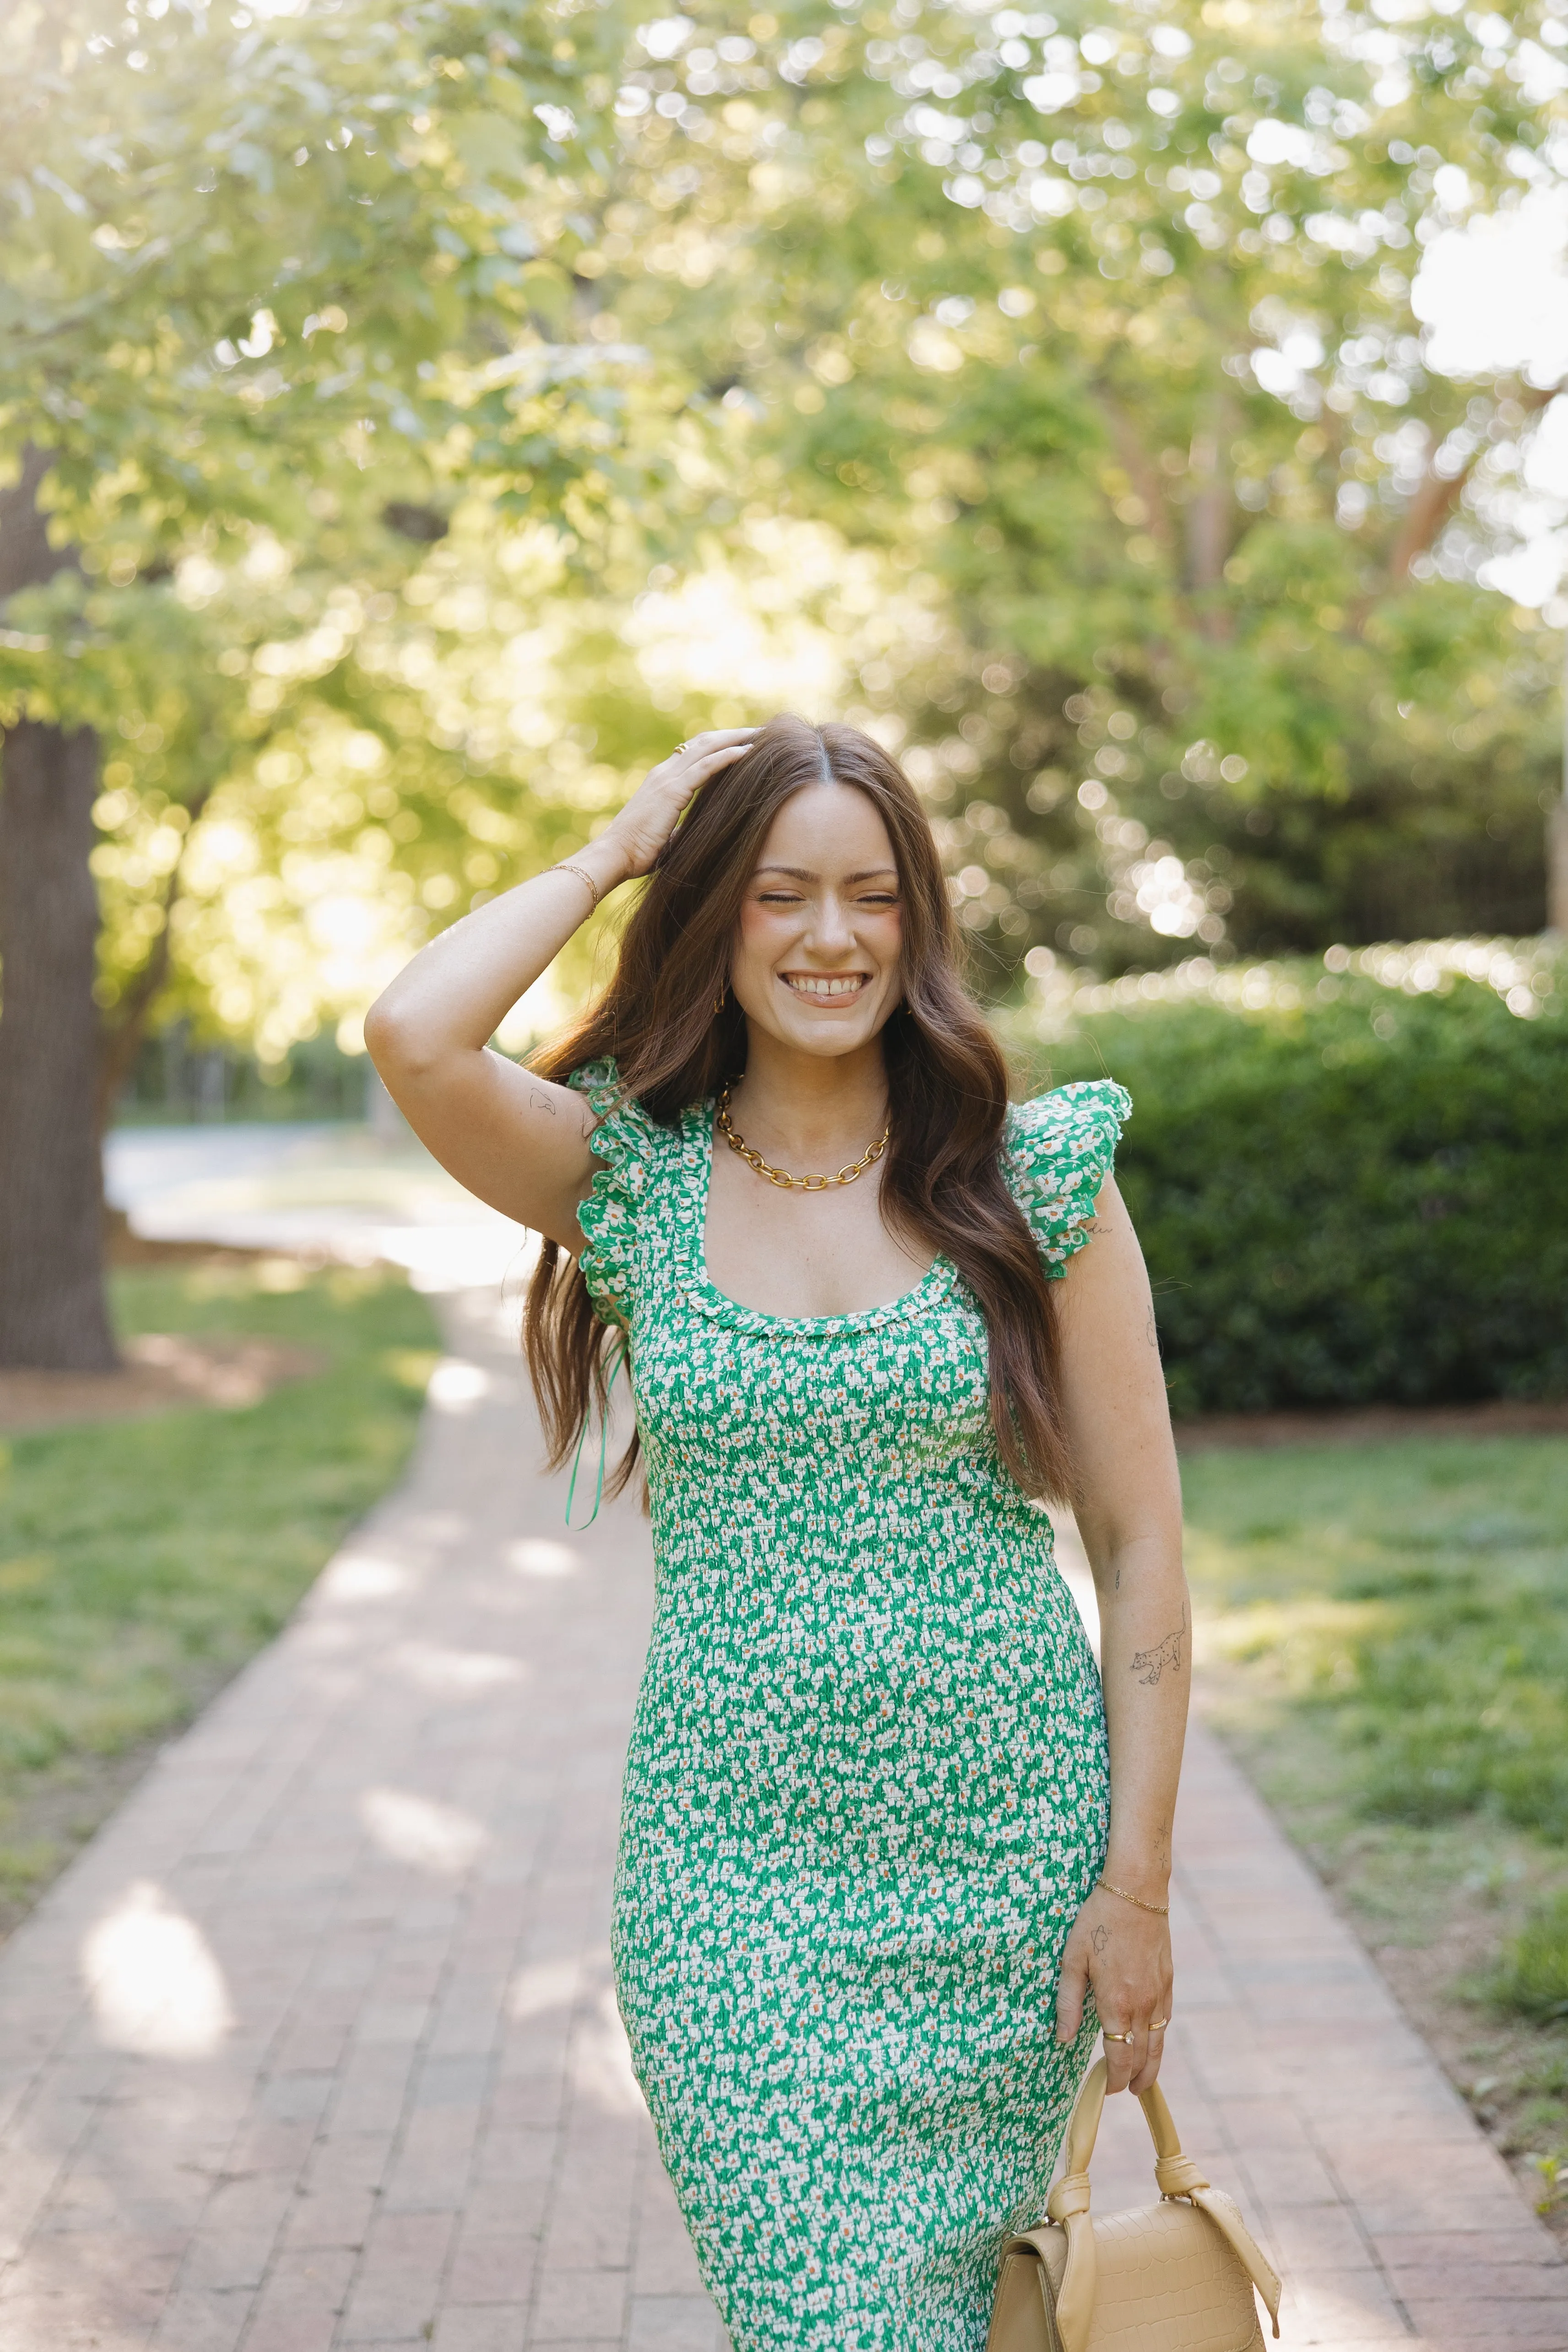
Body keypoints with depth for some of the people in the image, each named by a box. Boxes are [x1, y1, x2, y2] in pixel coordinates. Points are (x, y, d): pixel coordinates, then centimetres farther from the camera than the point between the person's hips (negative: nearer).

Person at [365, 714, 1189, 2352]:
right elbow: (414, 1036, -19)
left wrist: (1138, 1881, -4)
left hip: (1003, 1853, 0)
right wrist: (616, 849, -5)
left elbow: (1139, 1542, 0)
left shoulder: (1033, 1175, -1)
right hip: (734, 1868, 0)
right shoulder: (633, 1179, 2)